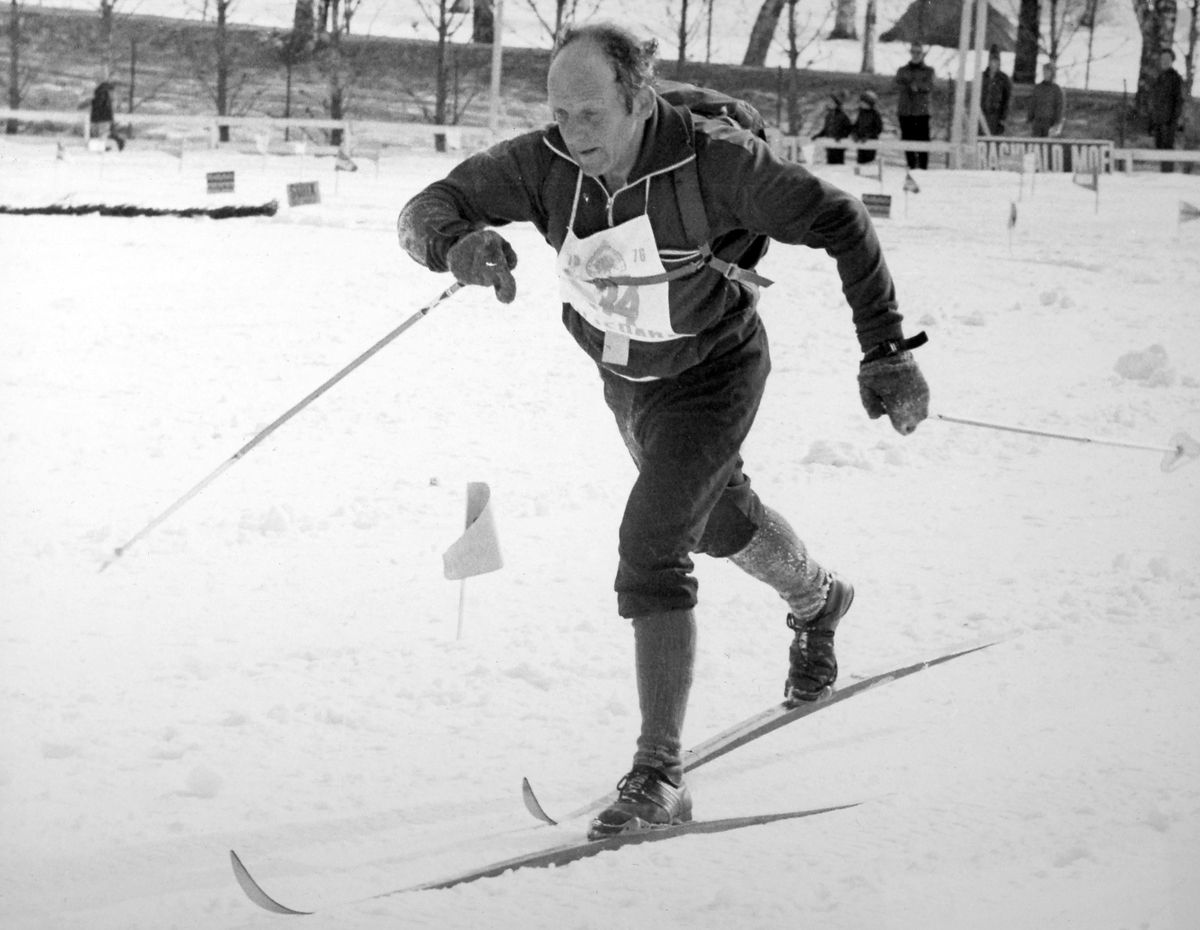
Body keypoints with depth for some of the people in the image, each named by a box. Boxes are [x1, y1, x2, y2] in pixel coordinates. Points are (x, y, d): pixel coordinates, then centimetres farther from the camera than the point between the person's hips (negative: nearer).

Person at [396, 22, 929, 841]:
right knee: (719, 518, 28)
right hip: (625, 378, 6)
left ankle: (660, 776, -14)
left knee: (651, 544, -21)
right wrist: (458, 242, -50)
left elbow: (839, 222, -24)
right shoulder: (544, 163, -24)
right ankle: (816, 600, 61)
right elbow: (426, 211, -25)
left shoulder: (712, 160, -33)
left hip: (713, 376, -6)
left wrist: (888, 351, -26)